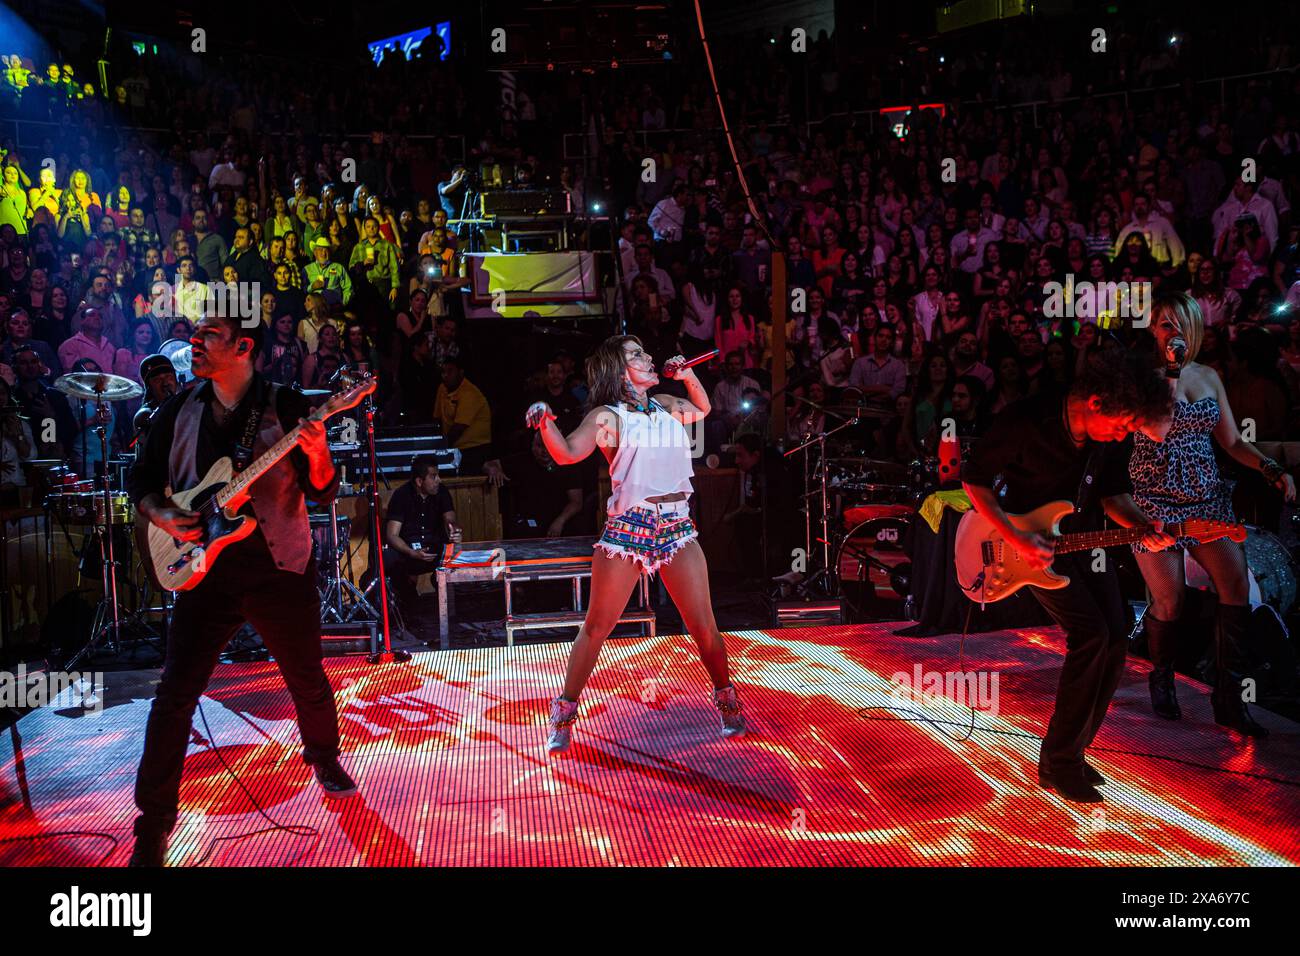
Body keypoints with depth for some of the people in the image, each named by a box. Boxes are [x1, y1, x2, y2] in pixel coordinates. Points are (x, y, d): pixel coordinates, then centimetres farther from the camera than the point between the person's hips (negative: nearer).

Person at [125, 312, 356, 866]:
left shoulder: (286, 407, -4)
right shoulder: (179, 411, 5)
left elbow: (323, 494, -5)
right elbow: (142, 479, 13)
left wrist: (317, 457, -26)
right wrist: (162, 516, -6)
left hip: (281, 568, -2)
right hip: (205, 568, 2)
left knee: (308, 681, 11)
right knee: (175, 693, -1)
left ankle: (323, 757, 40)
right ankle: (154, 820, 12)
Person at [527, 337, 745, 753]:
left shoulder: (666, 405, 14)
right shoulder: (607, 416, -4)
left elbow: (702, 410, 34)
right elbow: (567, 453, -18)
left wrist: (687, 375, 18)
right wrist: (546, 422, -36)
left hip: (677, 528, 4)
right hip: (628, 528, -4)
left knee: (704, 625, 4)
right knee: (596, 627, 0)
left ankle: (726, 699, 26)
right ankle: (564, 714, 14)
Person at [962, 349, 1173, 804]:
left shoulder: (1111, 437, -7)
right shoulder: (1024, 422, -25)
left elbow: (1113, 493, 8)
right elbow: (973, 479, -15)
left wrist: (1140, 525, -13)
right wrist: (1014, 537, -22)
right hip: (1032, 541, -6)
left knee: (1115, 640, -2)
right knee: (1091, 633, -21)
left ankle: (1071, 751, 15)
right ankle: (1057, 762, -7)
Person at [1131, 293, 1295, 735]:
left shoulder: (1208, 377, 11)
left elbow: (1232, 442, 14)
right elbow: (1156, 430, -20)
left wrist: (1273, 469, -1)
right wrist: (1169, 373, -19)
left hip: (1206, 498, 5)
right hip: (1156, 502, -5)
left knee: (1237, 585, -10)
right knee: (1169, 602, -4)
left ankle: (1228, 698, -1)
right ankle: (1161, 679, 24)